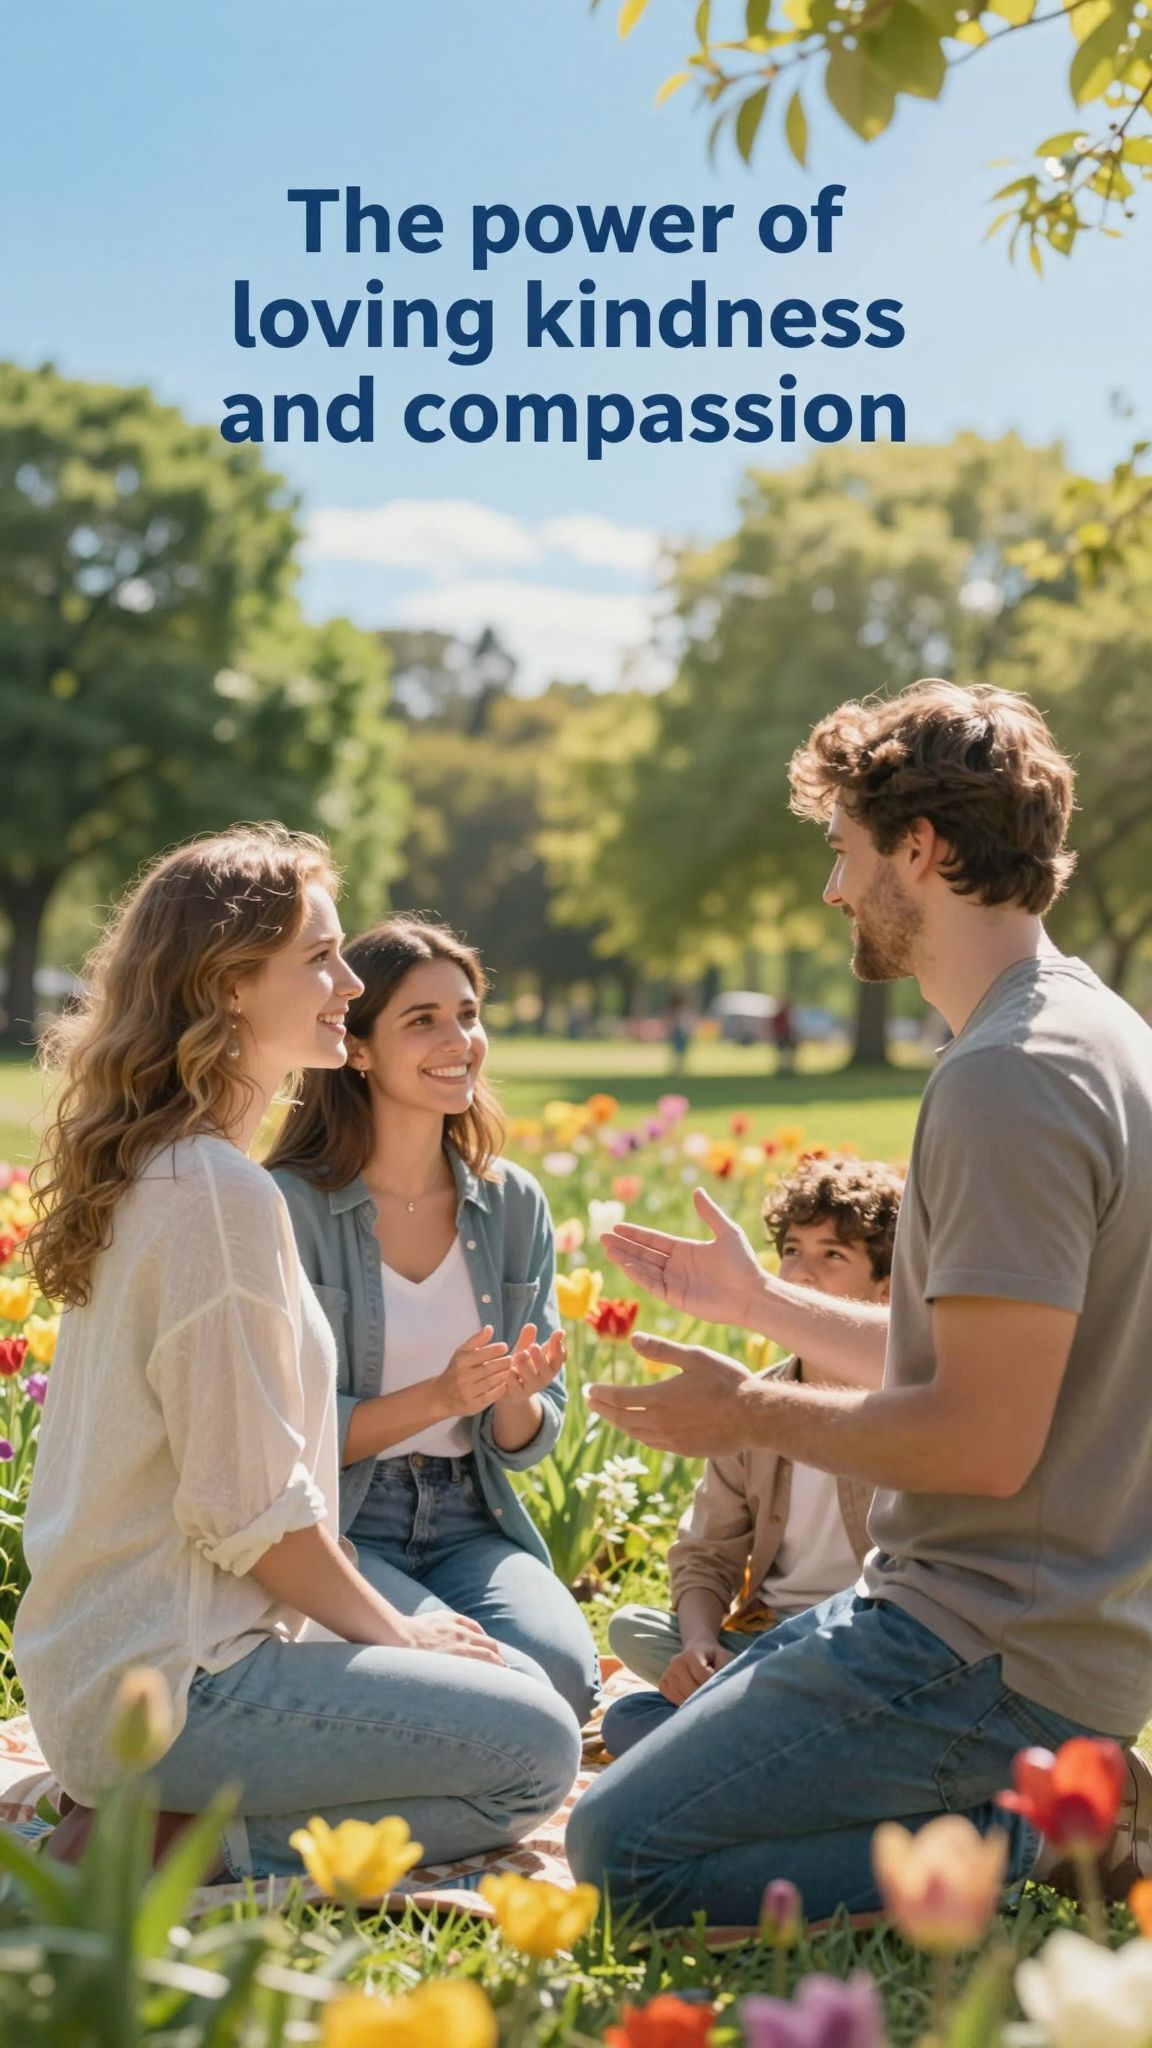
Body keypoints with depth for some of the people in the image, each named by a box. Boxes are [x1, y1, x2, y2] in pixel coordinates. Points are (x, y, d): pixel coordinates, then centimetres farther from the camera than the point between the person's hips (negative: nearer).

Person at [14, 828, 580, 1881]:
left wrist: (385, 1622, 12)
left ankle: (164, 1813, 9)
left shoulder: (147, 1172, 11)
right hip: (171, 1681, -10)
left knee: (538, 1671, 17)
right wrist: (392, 1629, -4)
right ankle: (173, 1847, -7)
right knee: (536, 1750, -7)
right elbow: (250, 1507, -20)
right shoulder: (221, 1191, -19)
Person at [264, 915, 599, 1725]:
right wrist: (440, 1396, -23)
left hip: (467, 1528, 4)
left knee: (567, 1670, -25)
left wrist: (518, 1402, -15)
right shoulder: (289, 1204, -10)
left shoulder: (514, 1203, 6)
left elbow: (528, 1444, 9)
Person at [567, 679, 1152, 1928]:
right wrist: (762, 1301, 23)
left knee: (624, 1851, -8)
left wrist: (755, 1416, -10)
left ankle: (1039, 1835, -7)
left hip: (998, 1649, -10)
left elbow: (985, 1439, -26)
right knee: (670, 1726, 22)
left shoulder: (1009, 1083, -23)